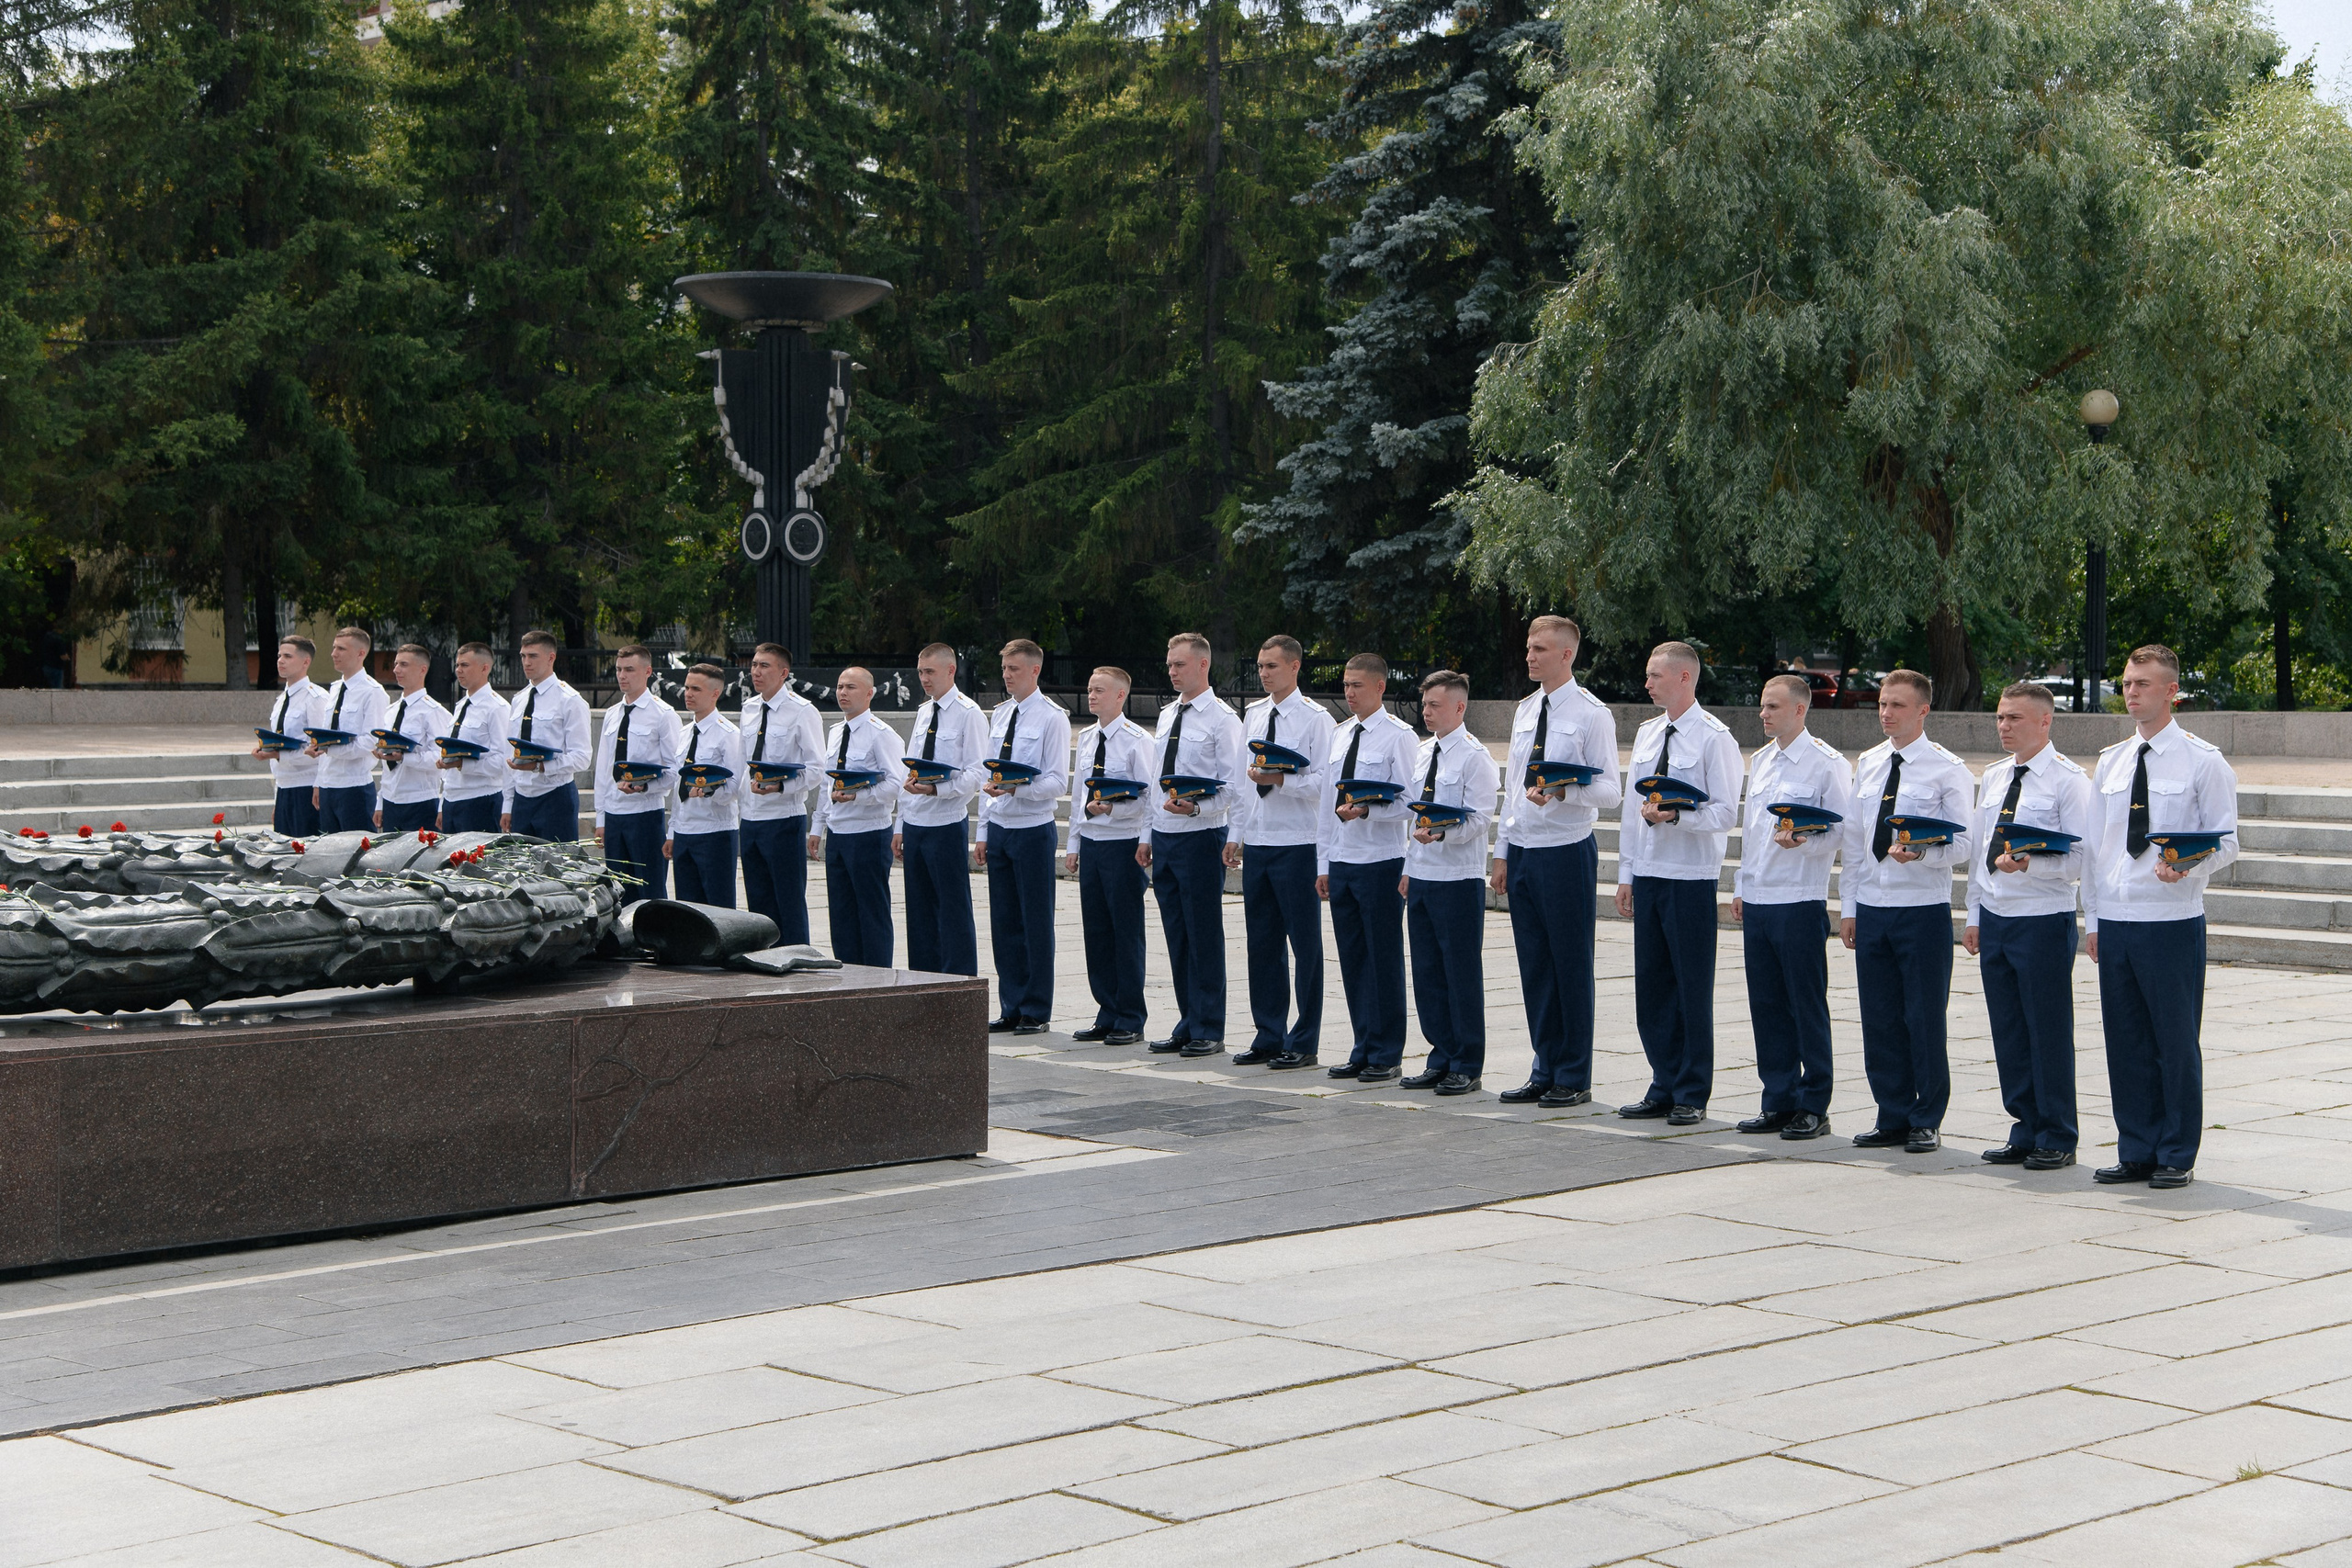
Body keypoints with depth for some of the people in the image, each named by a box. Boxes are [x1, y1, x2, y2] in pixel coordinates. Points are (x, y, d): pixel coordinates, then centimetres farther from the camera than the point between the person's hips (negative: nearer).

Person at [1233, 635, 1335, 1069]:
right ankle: (1268, 1036, 19)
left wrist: (1280, 780, -24)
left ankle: (1304, 1042, 5)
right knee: (1262, 942, 10)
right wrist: (1237, 830, 12)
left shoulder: (1315, 718, -7)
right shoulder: (1253, 715, 13)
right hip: (1256, 840, 7)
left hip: (1297, 844, -7)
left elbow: (1323, 781, -13)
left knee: (1305, 943, -1)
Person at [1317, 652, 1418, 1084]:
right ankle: (1362, 1051, 17)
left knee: (1384, 959, -2)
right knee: (1351, 959, 10)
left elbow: (1409, 803, -11)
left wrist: (1366, 811, -26)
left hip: (1381, 861, -7)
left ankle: (1386, 1057, 4)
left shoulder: (1398, 736, -7)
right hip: (1341, 862, 7)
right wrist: (1323, 863, 15)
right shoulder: (1340, 735, 14)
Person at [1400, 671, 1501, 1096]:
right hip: (1421, 876, 8)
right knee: (1427, 972, 11)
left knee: (1462, 972, -2)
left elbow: (1480, 817, -16)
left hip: (1459, 878, -8)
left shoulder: (1475, 755, -9)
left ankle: (1467, 1067, 5)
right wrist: (1409, 867, 14)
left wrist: (1441, 833, -30)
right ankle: (1441, 1059, 20)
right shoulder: (1422, 753, 14)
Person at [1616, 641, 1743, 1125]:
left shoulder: (1713, 738, -8)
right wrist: (1626, 873, 14)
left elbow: (1725, 813, -12)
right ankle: (1663, 1088, 19)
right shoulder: (1646, 734, 13)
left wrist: (1675, 815, -25)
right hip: (1647, 875, 7)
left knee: (1693, 988, -1)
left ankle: (1692, 1096, 7)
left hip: (1691, 878, -7)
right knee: (1651, 988, 10)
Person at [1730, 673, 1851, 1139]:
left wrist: (1803, 842, -26)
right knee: (1766, 1004, 9)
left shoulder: (1827, 764, -7)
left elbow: (1841, 832, -9)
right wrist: (1740, 887, 19)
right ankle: (1778, 1102, 17)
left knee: (1807, 1005, -2)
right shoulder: (1760, 760, 15)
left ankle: (1813, 1106, 5)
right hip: (1757, 901, 7)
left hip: (1800, 901, -7)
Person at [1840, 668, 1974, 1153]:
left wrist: (1920, 854, -27)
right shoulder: (1868, 764, 12)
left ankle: (1927, 1123, 10)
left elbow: (1963, 844, -8)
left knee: (1924, 1018, 0)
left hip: (1924, 909, -5)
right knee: (1879, 1020, 8)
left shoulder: (1947, 769, -5)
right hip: (1872, 908, 5)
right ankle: (1893, 1118, 19)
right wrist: (1849, 907, 12)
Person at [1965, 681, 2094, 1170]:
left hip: (2043, 919, -7)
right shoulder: (1993, 778, 14)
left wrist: (2029, 864, -27)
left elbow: (2079, 857, -12)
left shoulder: (2068, 780, -7)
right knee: (2008, 1032, 10)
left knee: (2050, 1033, -1)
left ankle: (2056, 1140, 8)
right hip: (1995, 917, 7)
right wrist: (1974, 916, 15)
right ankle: (2024, 1131, 20)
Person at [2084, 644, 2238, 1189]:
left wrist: (2186, 867, -23)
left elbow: (2226, 840, -3)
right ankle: (2135, 1152, 17)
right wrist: (2091, 918, 13)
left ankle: (2177, 1157, 9)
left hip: (2173, 922, -5)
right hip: (2113, 920, 5)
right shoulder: (2110, 762, 13)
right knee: (2126, 1042, 8)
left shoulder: (2203, 761, -3)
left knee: (2176, 1041, 0)